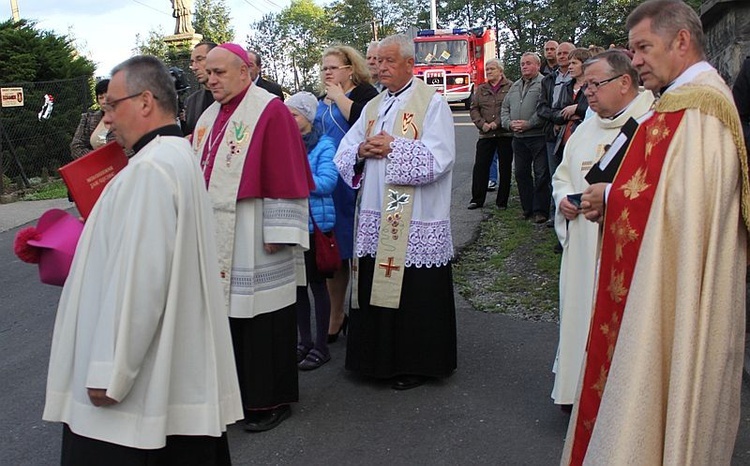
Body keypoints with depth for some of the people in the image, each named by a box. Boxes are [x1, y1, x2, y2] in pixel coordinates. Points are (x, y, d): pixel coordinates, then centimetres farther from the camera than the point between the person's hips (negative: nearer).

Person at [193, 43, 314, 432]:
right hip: (216, 237, 8)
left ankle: (270, 401, 15)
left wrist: (277, 234, -18)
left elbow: (285, 177, -15)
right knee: (225, 314, 12)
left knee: (261, 321, 0)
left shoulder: (269, 111, -9)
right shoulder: (209, 116, 15)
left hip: (253, 241, -7)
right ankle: (235, 390, 26)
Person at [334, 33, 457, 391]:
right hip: (375, 217, 6)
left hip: (415, 222, -6)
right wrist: (362, 150, -8)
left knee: (414, 293, 1)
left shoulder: (431, 103, -4)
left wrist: (393, 147, -14)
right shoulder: (373, 107, 16)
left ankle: (416, 364, 17)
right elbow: (344, 154, 13)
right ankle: (380, 357, 25)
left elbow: (438, 158, -16)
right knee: (375, 289, 10)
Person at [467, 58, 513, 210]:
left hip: (505, 133, -3)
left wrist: (497, 123, -17)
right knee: (480, 166, 0)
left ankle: (502, 201, 13)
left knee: (505, 167, 4)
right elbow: (474, 109, 7)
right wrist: (482, 124, -9)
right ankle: (477, 200, 8)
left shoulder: (510, 87, 0)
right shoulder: (481, 89, 13)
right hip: (485, 134, 3)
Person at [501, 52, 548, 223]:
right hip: (518, 138, 7)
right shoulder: (515, 86, 19)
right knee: (521, 173, 11)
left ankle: (540, 210, 2)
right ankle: (527, 208, 21)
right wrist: (509, 123, 0)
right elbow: (505, 108, 18)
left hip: (538, 136, -7)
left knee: (541, 174, -4)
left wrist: (529, 124, -19)